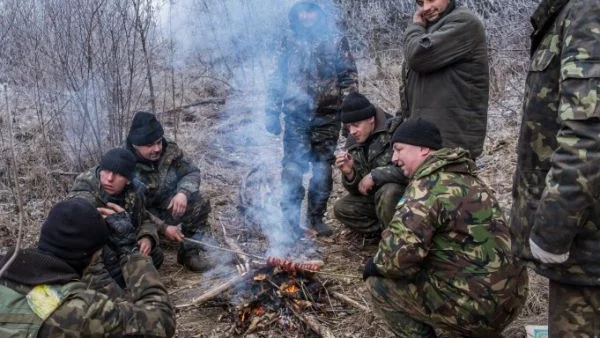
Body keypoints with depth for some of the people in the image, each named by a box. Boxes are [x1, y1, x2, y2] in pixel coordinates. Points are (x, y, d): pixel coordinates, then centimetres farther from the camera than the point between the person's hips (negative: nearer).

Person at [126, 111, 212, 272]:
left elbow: (192, 172, -3)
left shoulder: (171, 150, -13)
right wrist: (162, 228, -31)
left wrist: (183, 192, -26)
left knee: (199, 204, -21)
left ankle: (191, 251, -5)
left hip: (168, 206, 4)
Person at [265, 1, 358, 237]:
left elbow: (349, 77, 3)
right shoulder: (290, 44, 11)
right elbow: (277, 79, 11)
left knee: (323, 168, 6)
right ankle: (290, 217, 8)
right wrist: (272, 113, 4)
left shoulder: (336, 41, 7)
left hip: (327, 116, 0)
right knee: (293, 167, -2)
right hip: (296, 116, 1)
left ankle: (316, 216, 18)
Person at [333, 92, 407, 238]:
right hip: (373, 197, 6)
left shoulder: (395, 130, -21)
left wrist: (374, 175, -26)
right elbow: (357, 190, 3)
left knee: (387, 192, -35)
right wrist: (349, 173, -19)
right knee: (341, 208, -9)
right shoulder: (353, 142, 1)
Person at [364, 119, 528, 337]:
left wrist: (376, 264, -5)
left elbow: (399, 251, -26)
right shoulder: (463, 178, 12)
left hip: (480, 305, -9)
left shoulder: (428, 185, -16)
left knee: (379, 283, -1)